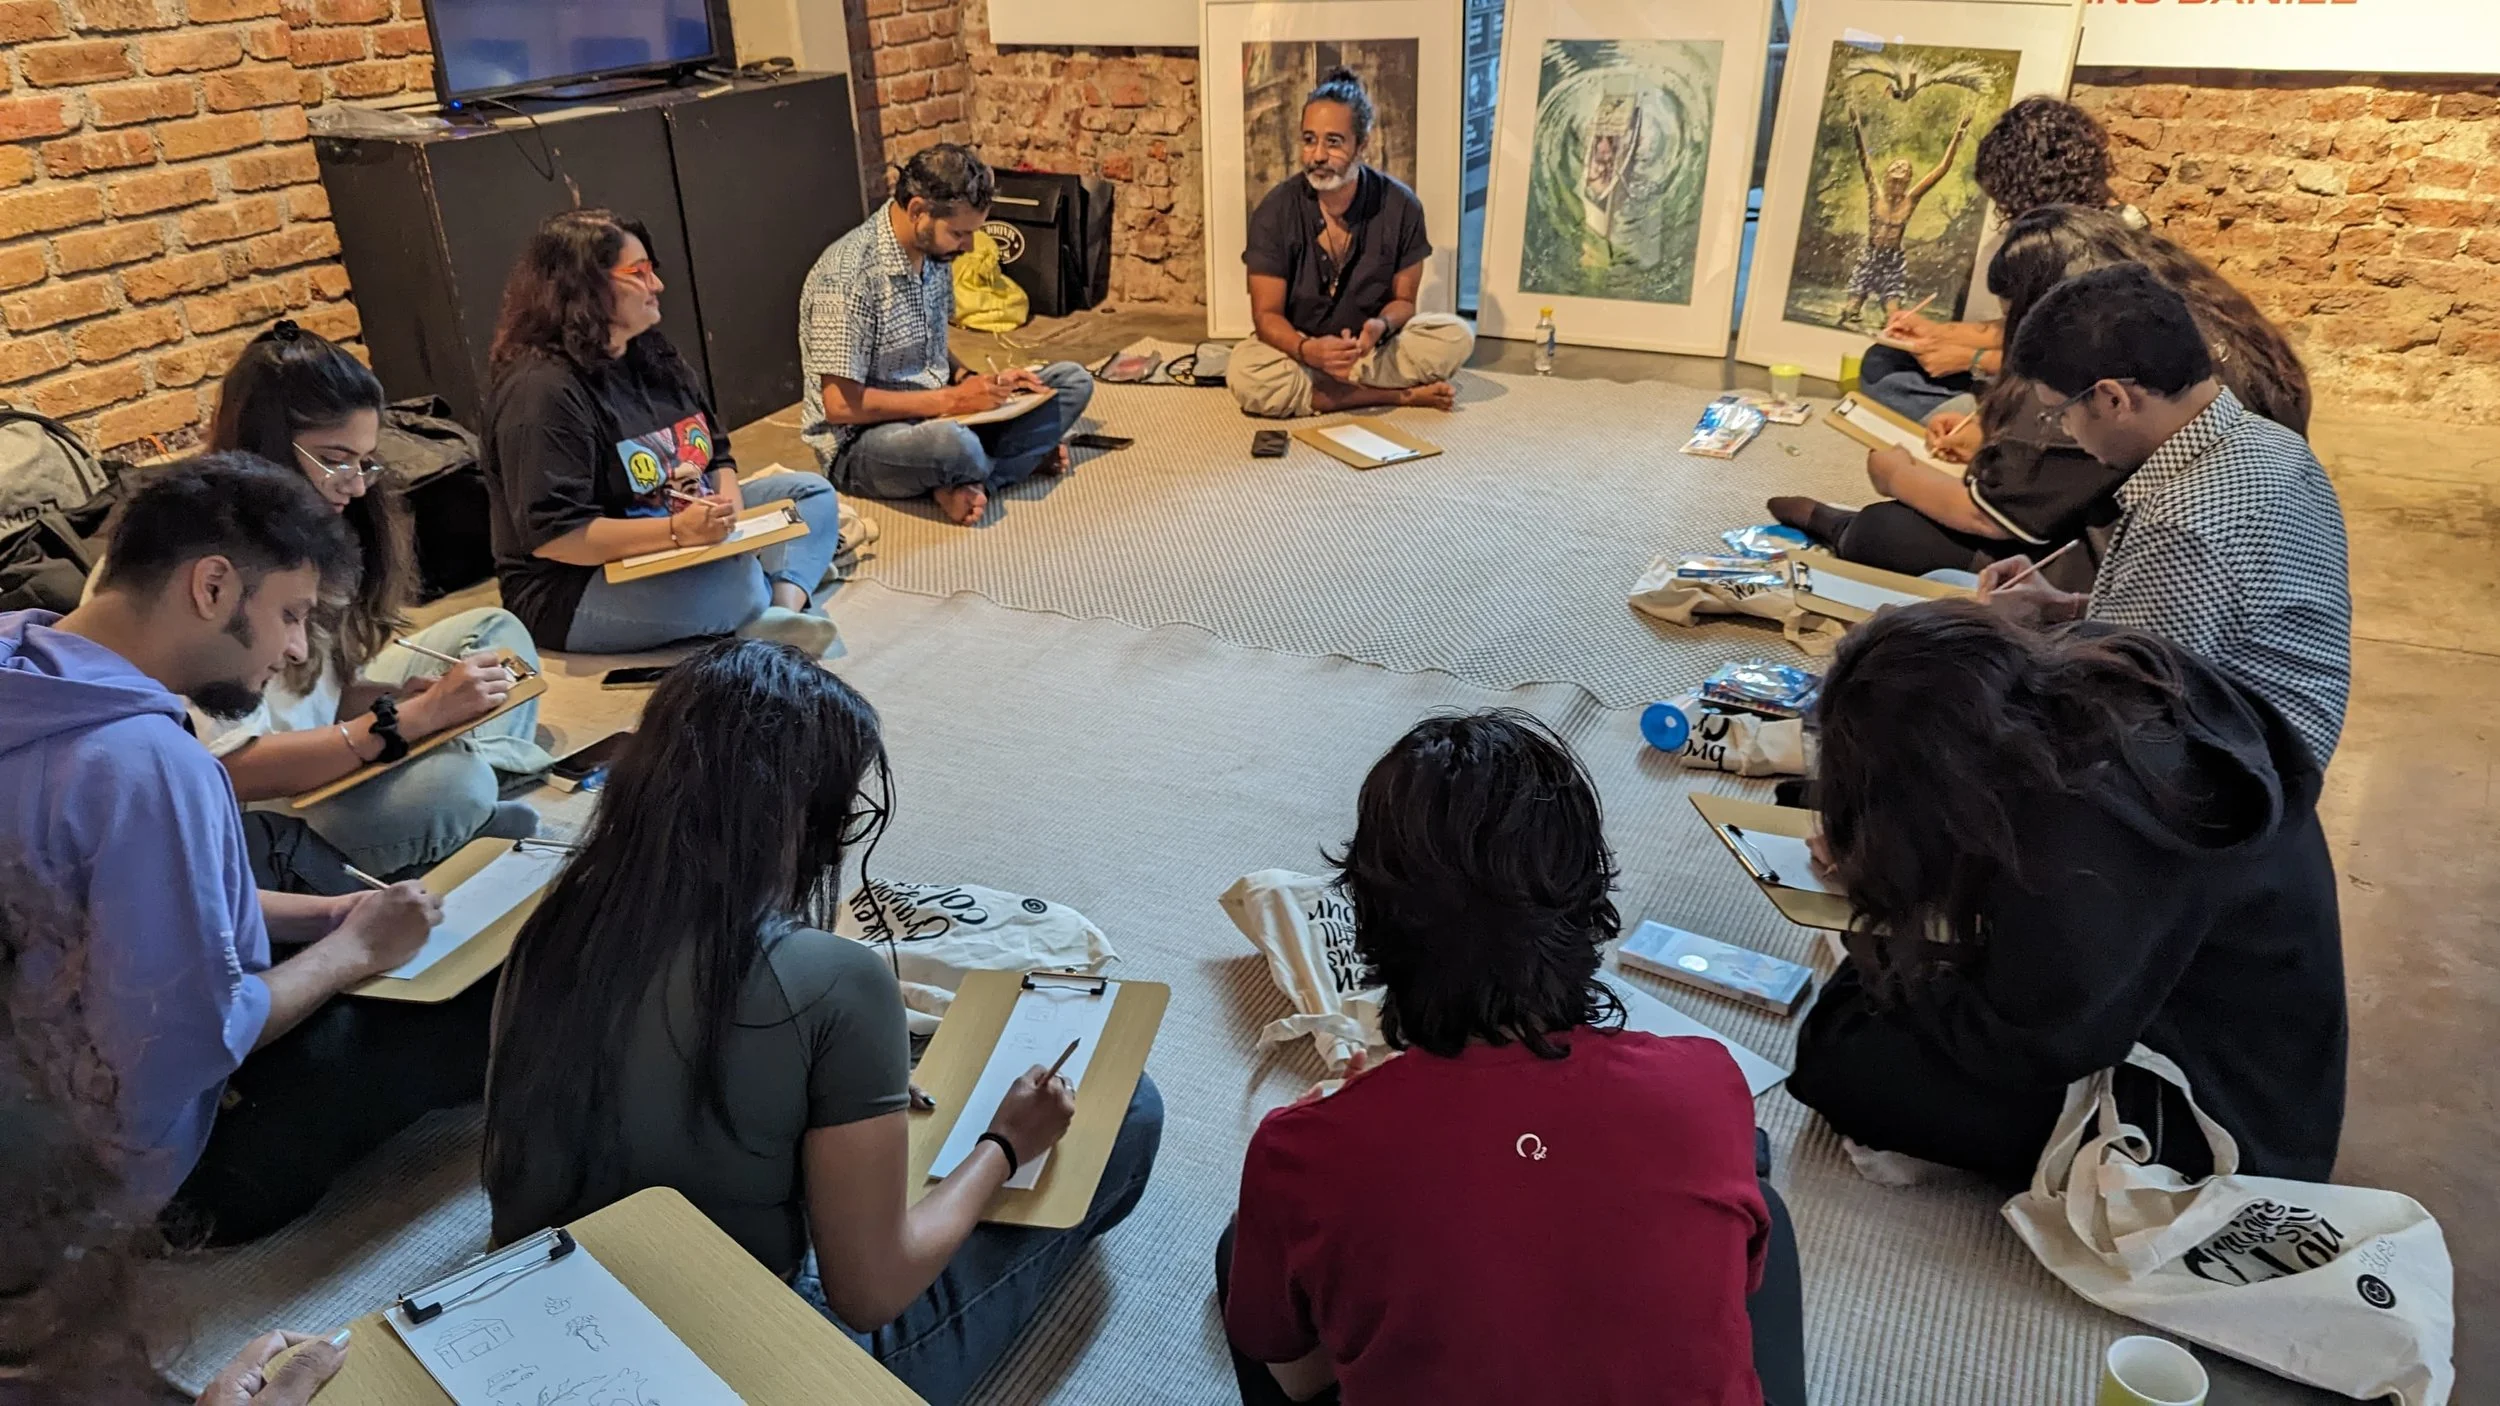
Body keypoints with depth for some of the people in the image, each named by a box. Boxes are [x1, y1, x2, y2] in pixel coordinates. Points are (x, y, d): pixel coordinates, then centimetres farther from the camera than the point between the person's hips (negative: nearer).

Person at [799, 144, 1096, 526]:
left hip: (939, 416, 9)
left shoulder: (934, 252, 3)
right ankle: (1021, 458, -7)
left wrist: (977, 382, -4)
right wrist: (952, 399, -22)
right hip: (862, 441, -8)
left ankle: (970, 481, -16)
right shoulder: (848, 275, -23)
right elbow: (840, 405, -23)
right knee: (954, 445, -42)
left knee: (1073, 381, -1)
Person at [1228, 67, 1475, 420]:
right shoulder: (1276, 211, -14)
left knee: (1455, 337, -23)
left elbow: (1403, 299, -2)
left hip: (1372, 348, 1)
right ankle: (1404, 395, -23)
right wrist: (1307, 350, -36)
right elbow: (1267, 314, -13)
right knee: (1246, 375, -34)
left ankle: (1312, 385, -21)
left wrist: (1379, 327, -27)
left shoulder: (1400, 205, -11)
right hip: (1300, 348, -1)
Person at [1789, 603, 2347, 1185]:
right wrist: (1879, 871, 5)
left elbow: (2014, 1047, -24)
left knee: (1842, 1061, -13)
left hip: (2202, 1122, -8)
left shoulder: (2100, 826, -35)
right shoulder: (2091, 681, -11)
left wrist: (1884, 961, -9)